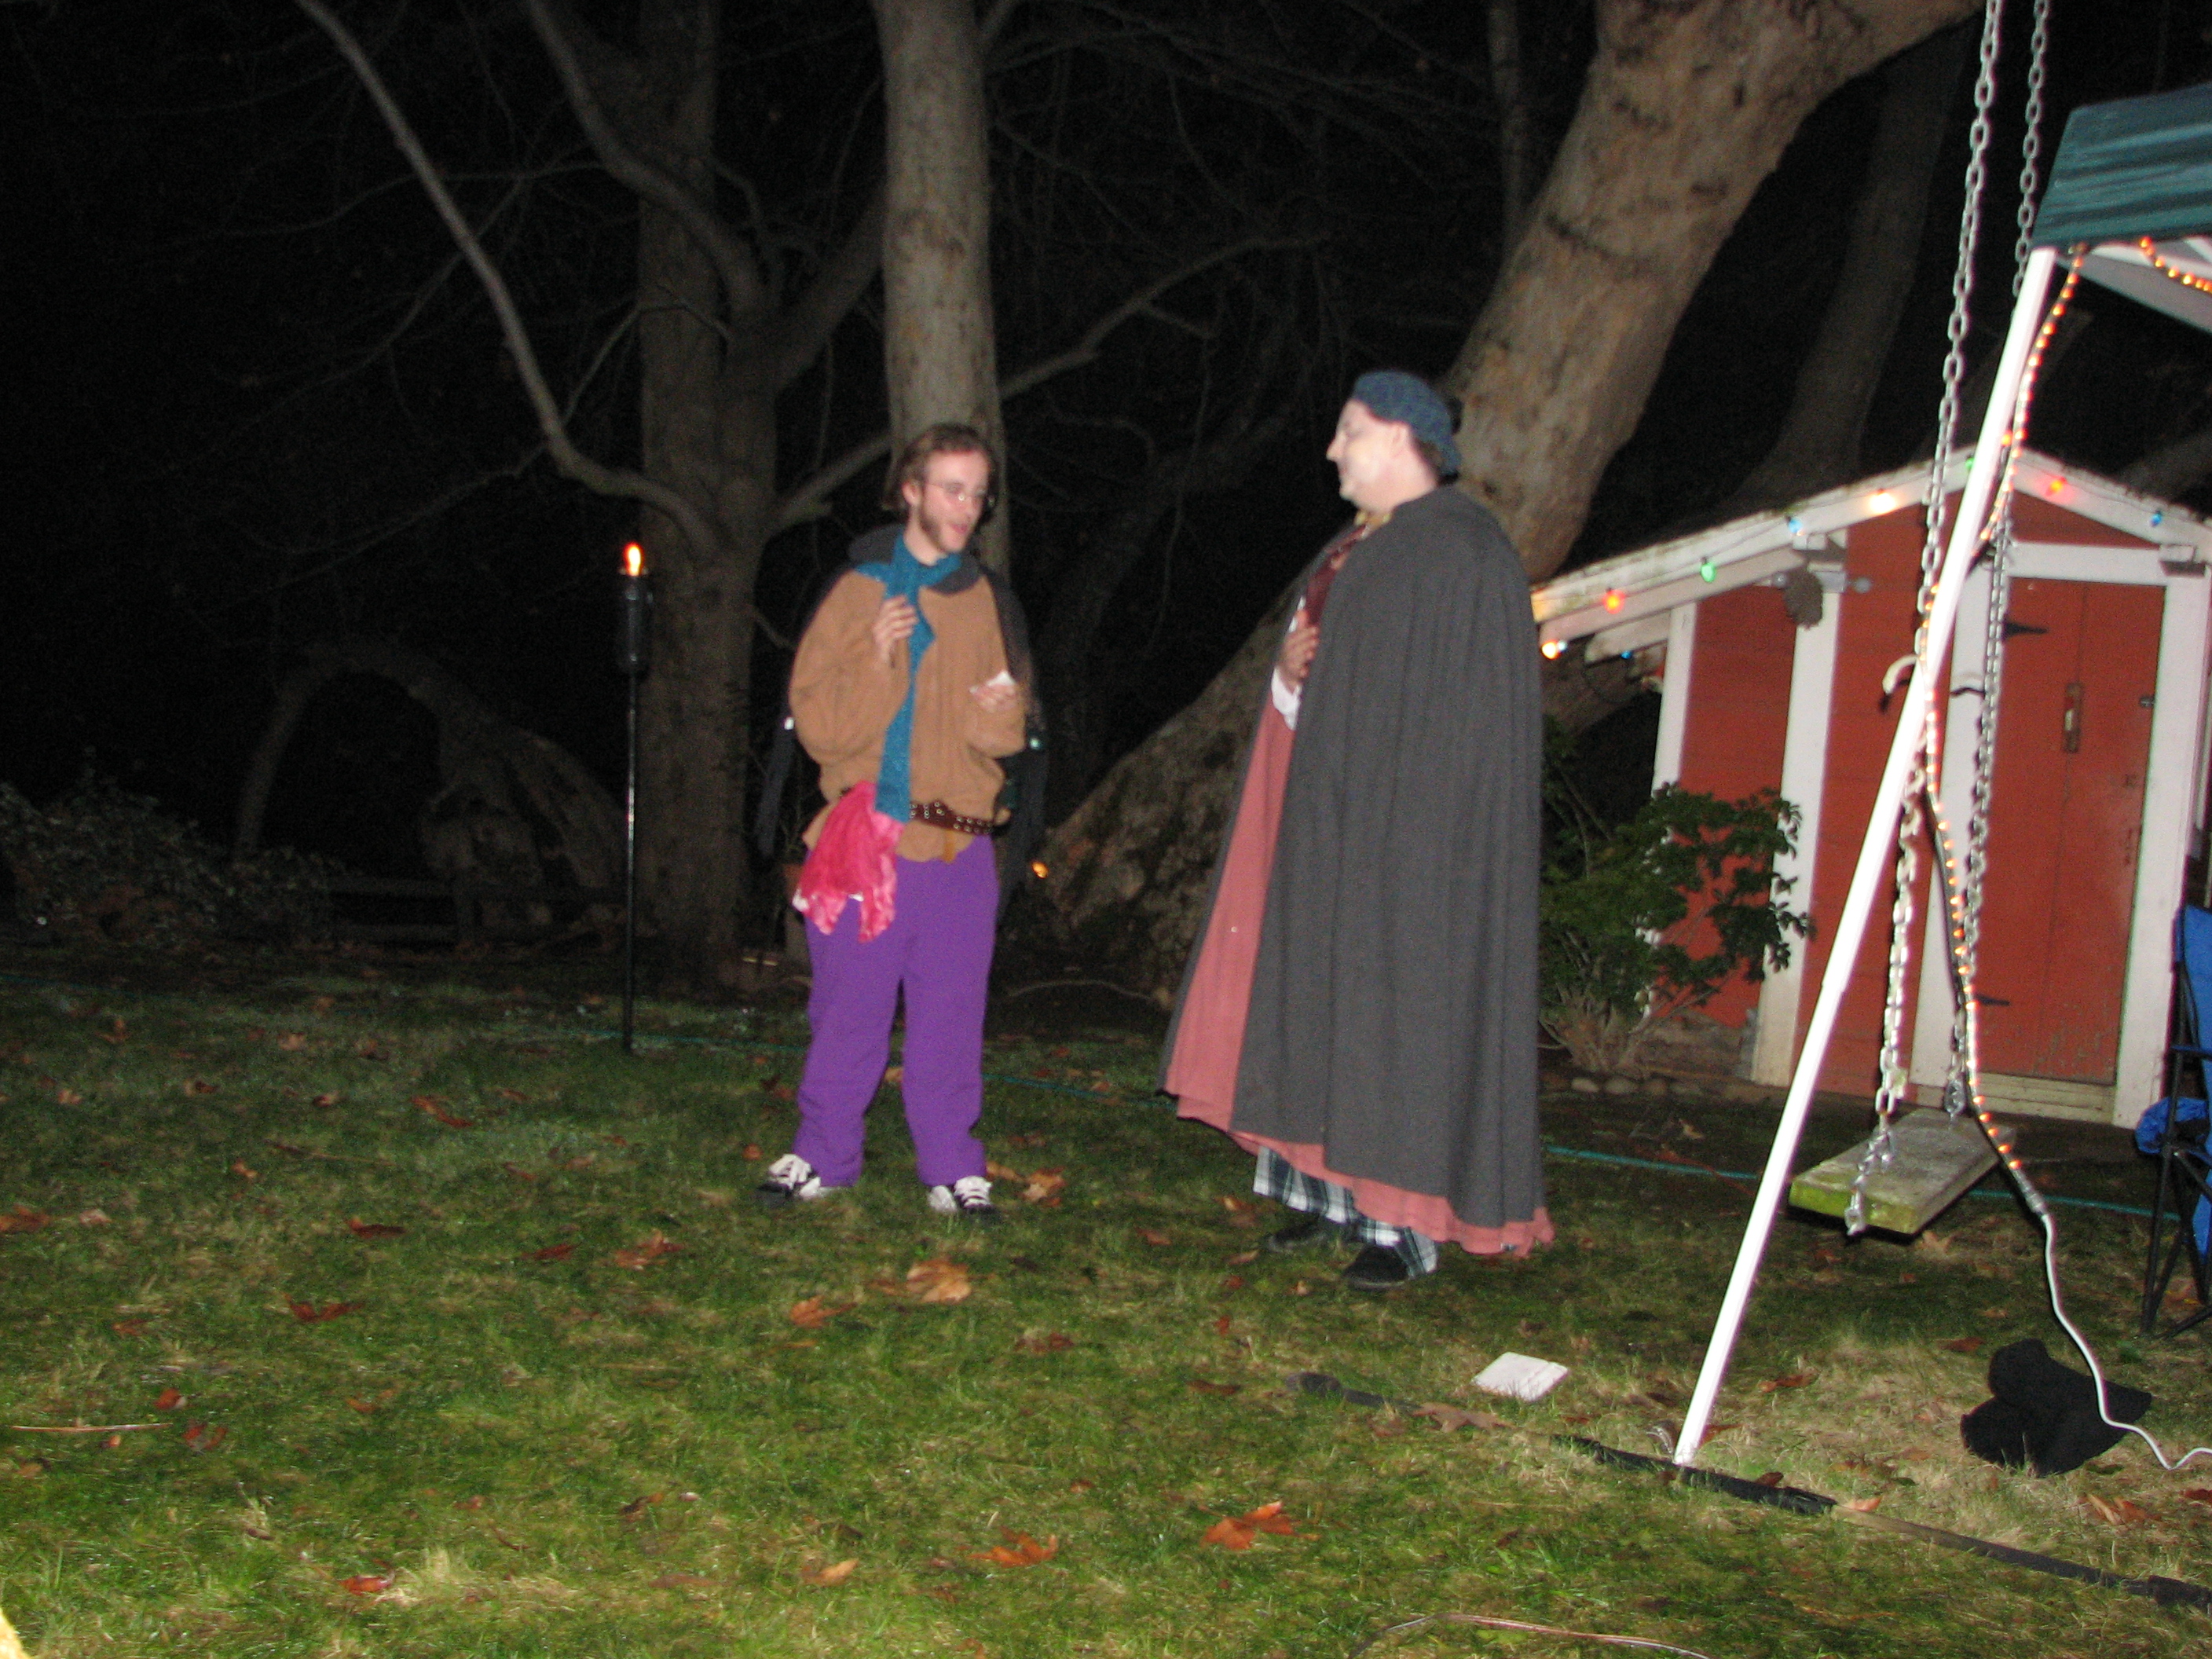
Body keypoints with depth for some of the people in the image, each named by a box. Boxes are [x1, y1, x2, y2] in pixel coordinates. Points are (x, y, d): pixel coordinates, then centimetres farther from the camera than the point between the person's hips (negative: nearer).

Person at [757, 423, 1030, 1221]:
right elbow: (820, 727, -2)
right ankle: (823, 1155, 17)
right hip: (866, 841, -1)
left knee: (950, 1014, 3)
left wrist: (999, 711, -15)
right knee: (849, 1012, 3)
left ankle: (951, 1166, 12)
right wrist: (877, 663, -16)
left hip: (959, 847, 2)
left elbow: (1006, 736, 8)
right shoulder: (858, 591, 5)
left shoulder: (988, 602, 11)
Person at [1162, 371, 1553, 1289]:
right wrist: (1290, 669, 0)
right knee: (1319, 998, 8)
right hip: (1328, 819, 9)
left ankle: (1405, 1222, -1)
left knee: (1395, 1001, -7)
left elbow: (1467, 709, -15)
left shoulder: (1461, 550, -9)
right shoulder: (1353, 550, 18)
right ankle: (1333, 1190, 16)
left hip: (1404, 826, -9)